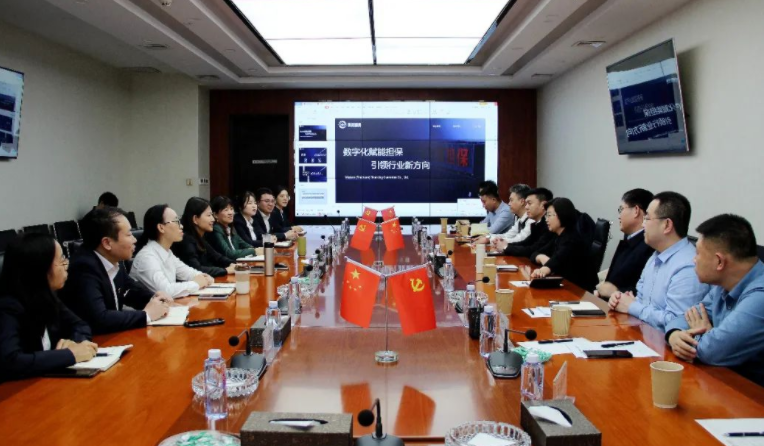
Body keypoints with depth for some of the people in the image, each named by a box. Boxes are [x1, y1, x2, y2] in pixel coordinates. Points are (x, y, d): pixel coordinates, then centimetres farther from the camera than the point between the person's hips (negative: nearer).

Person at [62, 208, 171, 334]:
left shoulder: (114, 261, -1)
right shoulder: (85, 268, -23)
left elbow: (131, 288, 17)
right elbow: (98, 320, -32)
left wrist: (154, 299, -3)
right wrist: (146, 314, -21)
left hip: (112, 336, 7)